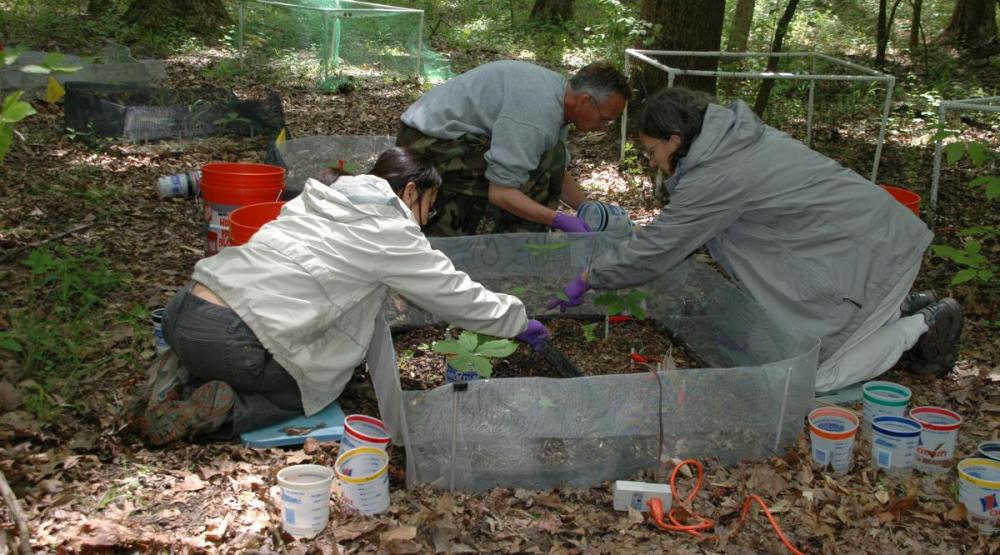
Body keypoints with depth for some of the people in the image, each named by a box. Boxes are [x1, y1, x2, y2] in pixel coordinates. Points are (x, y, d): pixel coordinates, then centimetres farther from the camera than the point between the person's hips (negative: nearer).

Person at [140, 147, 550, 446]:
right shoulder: (390, 234, -1)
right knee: (315, 390, 19)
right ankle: (223, 413, -5)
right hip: (227, 341, -7)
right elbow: (456, 295, 7)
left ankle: (183, 373, 10)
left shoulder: (320, 201, 19)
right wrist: (519, 322, 23)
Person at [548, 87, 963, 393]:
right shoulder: (733, 137, 5)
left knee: (811, 374, -2)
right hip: (864, 232, 9)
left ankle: (924, 324, 8)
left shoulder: (715, 176, -23)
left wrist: (588, 279, -3)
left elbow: (655, 250, -16)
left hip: (867, 254, -9)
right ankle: (901, 307, 22)